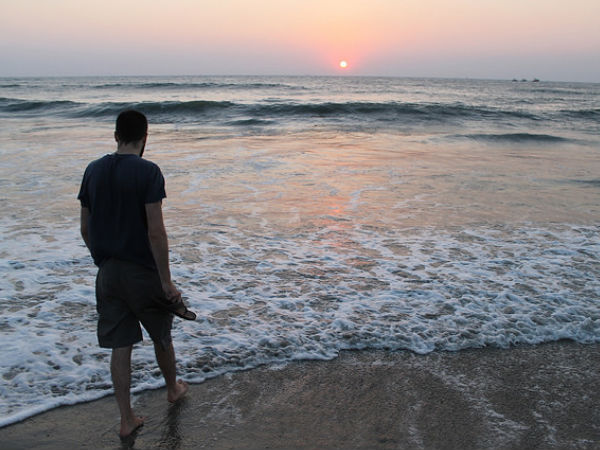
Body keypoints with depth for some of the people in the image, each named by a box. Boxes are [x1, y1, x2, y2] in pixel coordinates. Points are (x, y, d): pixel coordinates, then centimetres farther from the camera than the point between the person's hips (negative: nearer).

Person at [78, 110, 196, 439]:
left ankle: (127, 420, 21)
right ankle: (173, 388, 41)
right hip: (142, 272, -4)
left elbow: (85, 229, 8)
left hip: (108, 272, 5)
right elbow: (155, 232, -20)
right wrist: (166, 280, -14)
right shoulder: (148, 171, -15)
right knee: (161, 336, 19)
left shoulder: (93, 170, 3)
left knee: (120, 347, 12)